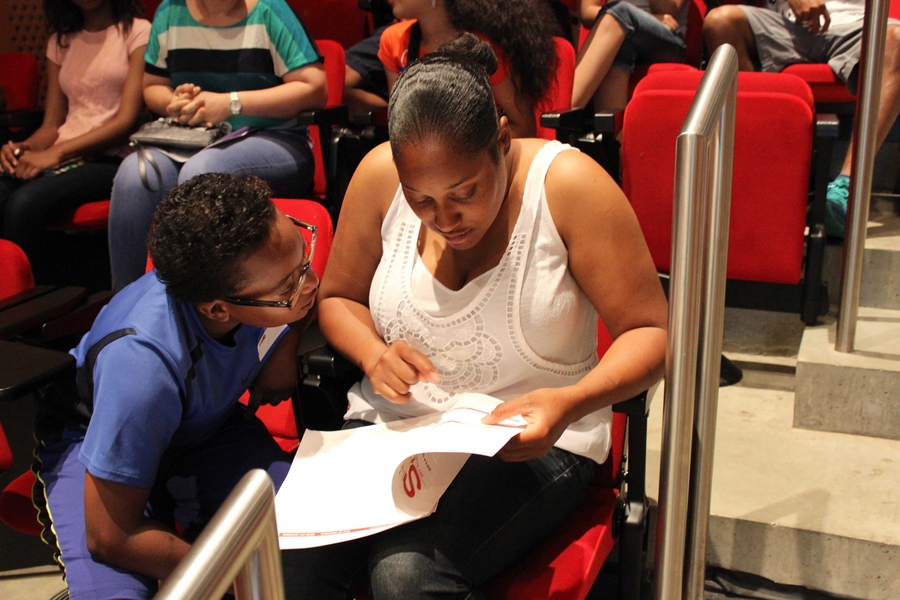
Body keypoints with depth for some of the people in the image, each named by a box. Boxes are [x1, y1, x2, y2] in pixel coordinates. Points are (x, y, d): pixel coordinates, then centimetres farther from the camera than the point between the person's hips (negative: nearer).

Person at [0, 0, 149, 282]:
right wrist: (24, 148, -8)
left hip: (111, 158, -5)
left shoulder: (137, 32, 3)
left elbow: (127, 121, -8)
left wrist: (55, 153, -17)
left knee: (24, 204, -31)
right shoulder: (60, 41, 22)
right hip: (60, 159, 5)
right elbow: (52, 124, 16)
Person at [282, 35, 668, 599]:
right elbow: (337, 297, 11)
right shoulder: (380, 174, -5)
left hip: (529, 441, -3)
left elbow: (651, 333, -11)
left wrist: (570, 403, -29)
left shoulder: (567, 183, -15)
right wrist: (374, 353, -11)